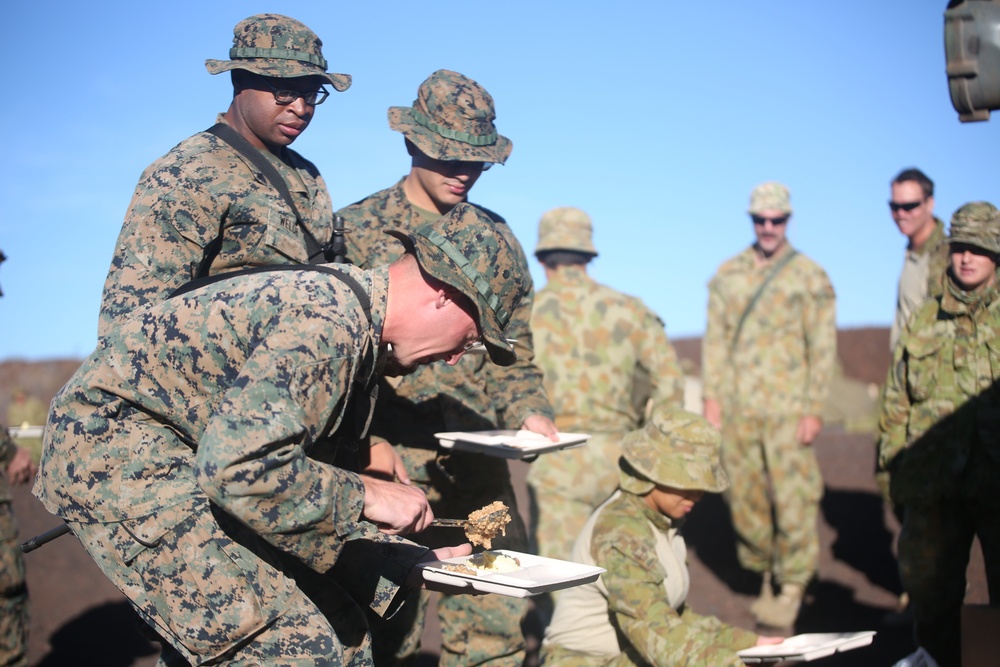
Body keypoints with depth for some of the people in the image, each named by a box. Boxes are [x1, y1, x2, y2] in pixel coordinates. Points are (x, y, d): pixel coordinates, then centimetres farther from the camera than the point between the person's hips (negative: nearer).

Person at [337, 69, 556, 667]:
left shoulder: (498, 239, 12)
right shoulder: (355, 231, -1)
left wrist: (528, 411, -2)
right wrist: (371, 451, -14)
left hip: (482, 475, 4)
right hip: (388, 469, -3)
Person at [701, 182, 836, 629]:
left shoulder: (810, 277, 1)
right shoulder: (728, 274, 11)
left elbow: (823, 348, -1)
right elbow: (715, 337, 12)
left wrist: (813, 408, -7)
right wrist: (711, 395, 4)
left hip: (787, 408, -3)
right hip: (737, 408, 4)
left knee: (793, 498, -4)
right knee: (745, 497, 7)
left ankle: (792, 588, 8)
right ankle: (765, 578, 21)